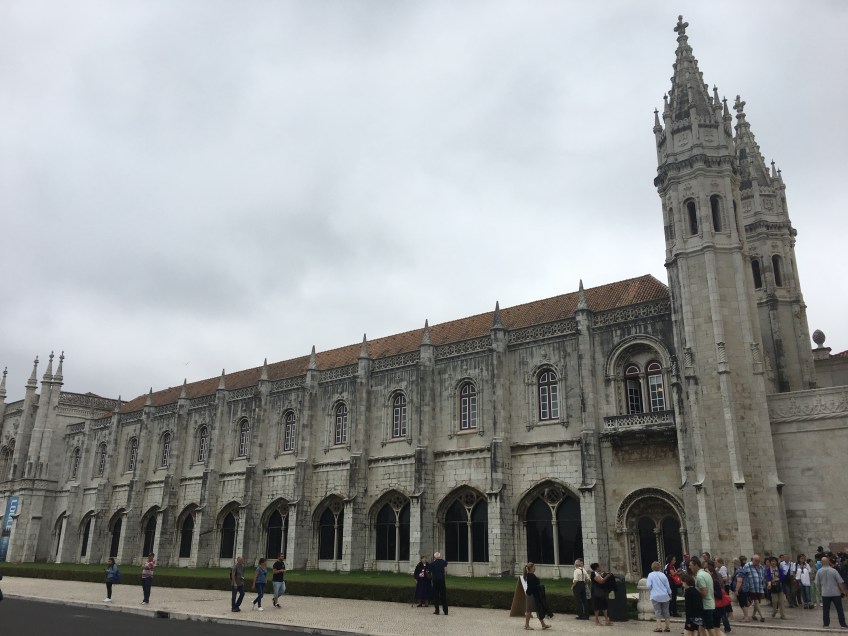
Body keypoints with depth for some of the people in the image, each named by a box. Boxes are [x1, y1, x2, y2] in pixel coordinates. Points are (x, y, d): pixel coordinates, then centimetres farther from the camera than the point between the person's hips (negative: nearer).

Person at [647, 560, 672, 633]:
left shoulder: (650, 575, -6)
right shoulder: (663, 574, -1)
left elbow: (649, 586, -10)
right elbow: (667, 586, 3)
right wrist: (670, 594, 17)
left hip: (655, 596, -2)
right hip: (665, 596, 2)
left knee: (658, 611, 4)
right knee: (665, 611, 12)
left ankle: (659, 627, -2)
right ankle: (668, 626, 14)